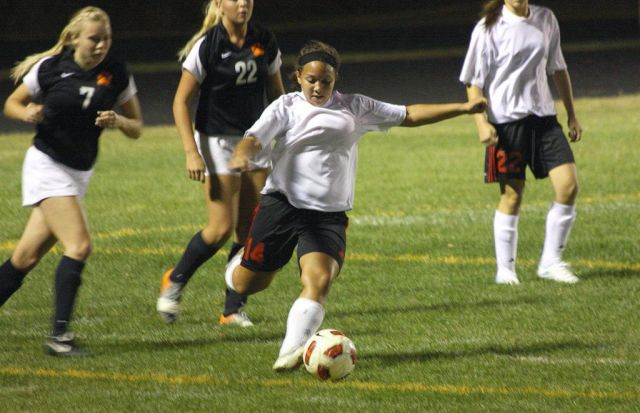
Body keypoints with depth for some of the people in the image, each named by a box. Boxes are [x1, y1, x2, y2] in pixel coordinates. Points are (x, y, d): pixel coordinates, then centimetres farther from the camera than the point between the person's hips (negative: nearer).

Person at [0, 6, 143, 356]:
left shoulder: (116, 75, -1)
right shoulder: (50, 68, -9)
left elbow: (136, 128, 5)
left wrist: (118, 121, -17)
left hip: (80, 173, 5)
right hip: (47, 165, -5)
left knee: (28, 255, 6)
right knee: (79, 246, -20)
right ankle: (59, 334, -19)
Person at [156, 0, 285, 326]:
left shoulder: (265, 42, 2)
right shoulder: (206, 46, -12)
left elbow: (276, 92, 14)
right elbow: (181, 101, -9)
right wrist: (191, 152, -17)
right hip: (217, 142, -5)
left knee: (251, 229, -1)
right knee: (222, 227, -10)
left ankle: (234, 310, 7)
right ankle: (175, 281, 15)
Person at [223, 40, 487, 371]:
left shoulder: (354, 108, 11)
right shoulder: (286, 107, 4)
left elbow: (409, 115, 15)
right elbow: (254, 139, -10)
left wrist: (462, 108, 9)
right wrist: (242, 155, -35)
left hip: (329, 215, 1)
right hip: (282, 204, -1)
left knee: (319, 281, -22)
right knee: (245, 285, 3)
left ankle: (291, 352, -26)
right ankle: (243, 261, 40)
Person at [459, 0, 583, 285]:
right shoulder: (489, 28, -5)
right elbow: (474, 81, -4)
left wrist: (572, 115, 18)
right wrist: (481, 122, -15)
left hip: (543, 116, 4)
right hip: (506, 120, -4)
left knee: (568, 185, -7)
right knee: (512, 195, -1)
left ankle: (551, 262, 5)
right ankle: (505, 270, 12)